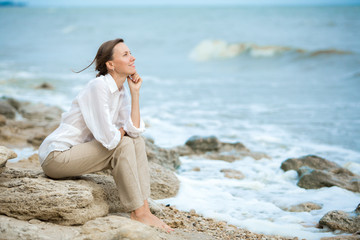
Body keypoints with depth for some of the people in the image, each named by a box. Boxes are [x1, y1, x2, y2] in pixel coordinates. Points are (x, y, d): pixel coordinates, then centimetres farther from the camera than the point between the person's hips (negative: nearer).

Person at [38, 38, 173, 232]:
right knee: (123, 145, -20)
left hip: (75, 152, 9)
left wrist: (135, 92, -6)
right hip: (56, 156, -9)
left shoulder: (121, 92, 7)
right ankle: (137, 213, -12)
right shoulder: (99, 86, -21)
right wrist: (123, 131, -4)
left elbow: (135, 129, -4)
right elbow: (108, 138, -27)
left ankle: (144, 210, -7)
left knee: (137, 142, -2)